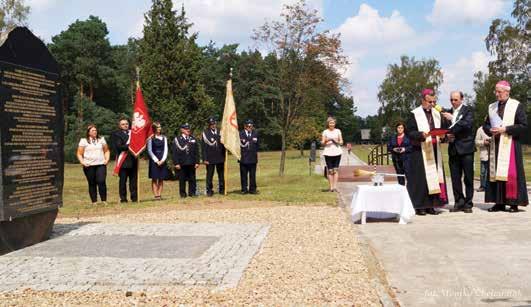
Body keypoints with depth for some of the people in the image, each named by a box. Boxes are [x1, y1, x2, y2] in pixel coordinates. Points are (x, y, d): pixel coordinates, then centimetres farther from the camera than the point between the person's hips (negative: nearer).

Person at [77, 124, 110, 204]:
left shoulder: (101, 139, 13)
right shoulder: (83, 141, 6)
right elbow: (79, 154, 5)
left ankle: (104, 200, -5)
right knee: (92, 184, 2)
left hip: (101, 164, 1)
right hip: (89, 166, -1)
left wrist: (107, 159, 2)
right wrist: (82, 162, -8)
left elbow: (106, 151, 17)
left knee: (101, 182, -12)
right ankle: (94, 202, 8)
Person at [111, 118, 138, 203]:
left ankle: (134, 197, 10)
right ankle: (123, 198, 7)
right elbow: (118, 147, -9)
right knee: (123, 180, 1)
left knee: (133, 179, 5)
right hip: (123, 160, -4)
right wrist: (128, 146, -20)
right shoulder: (116, 134, 2)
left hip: (133, 160, 4)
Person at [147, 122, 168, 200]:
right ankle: (156, 195, -2)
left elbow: (166, 150, 6)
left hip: (162, 161, 4)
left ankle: (159, 194, 7)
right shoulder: (151, 138, -1)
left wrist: (162, 160, -7)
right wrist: (156, 160, -10)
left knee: (161, 179, 3)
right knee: (154, 179, -2)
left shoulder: (164, 138, 10)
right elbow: (149, 151, -4)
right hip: (154, 160, -4)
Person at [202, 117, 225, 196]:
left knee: (221, 175, 8)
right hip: (210, 158, -3)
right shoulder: (205, 133, -1)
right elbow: (204, 147, -3)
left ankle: (221, 189, 17)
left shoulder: (220, 132, 10)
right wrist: (205, 159, -8)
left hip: (220, 158, 3)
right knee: (209, 175, 0)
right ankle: (209, 191, 7)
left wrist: (224, 156, 6)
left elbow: (223, 144, 14)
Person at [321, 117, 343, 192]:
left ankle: (335, 187, -4)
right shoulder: (325, 132, 7)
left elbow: (341, 142, 12)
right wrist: (326, 140, -17)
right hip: (328, 152, -1)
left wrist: (337, 141, -9)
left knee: (335, 170, -4)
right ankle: (331, 187, -1)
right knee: (330, 170, -4)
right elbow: (323, 143, 4)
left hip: (337, 152, 1)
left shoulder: (338, 131, 11)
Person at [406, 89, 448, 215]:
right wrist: (422, 135, -24)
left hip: (435, 151, 6)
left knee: (434, 177, 4)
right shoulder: (414, 114, -3)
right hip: (420, 151, -6)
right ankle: (419, 206, 1)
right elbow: (409, 132, -8)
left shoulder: (436, 114, 15)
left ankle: (431, 205, 11)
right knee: (420, 178, -5)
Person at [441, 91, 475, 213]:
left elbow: (468, 124, -16)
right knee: (455, 178, 5)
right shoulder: (448, 113, 14)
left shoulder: (468, 110, 0)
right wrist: (447, 135, 0)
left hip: (466, 148, -5)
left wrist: (453, 118, -20)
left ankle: (468, 204, 6)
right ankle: (459, 202, 14)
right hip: (453, 149, 5)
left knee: (468, 178, -1)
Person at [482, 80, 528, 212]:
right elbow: (485, 125, 18)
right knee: (495, 173, 3)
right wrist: (490, 130, -4)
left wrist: (505, 129, -15)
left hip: (510, 144, -5)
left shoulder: (517, 106, -2)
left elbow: (524, 126, -8)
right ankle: (499, 203, 8)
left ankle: (514, 203, 0)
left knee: (511, 173, -7)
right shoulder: (492, 107, 13)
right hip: (495, 145, 5)